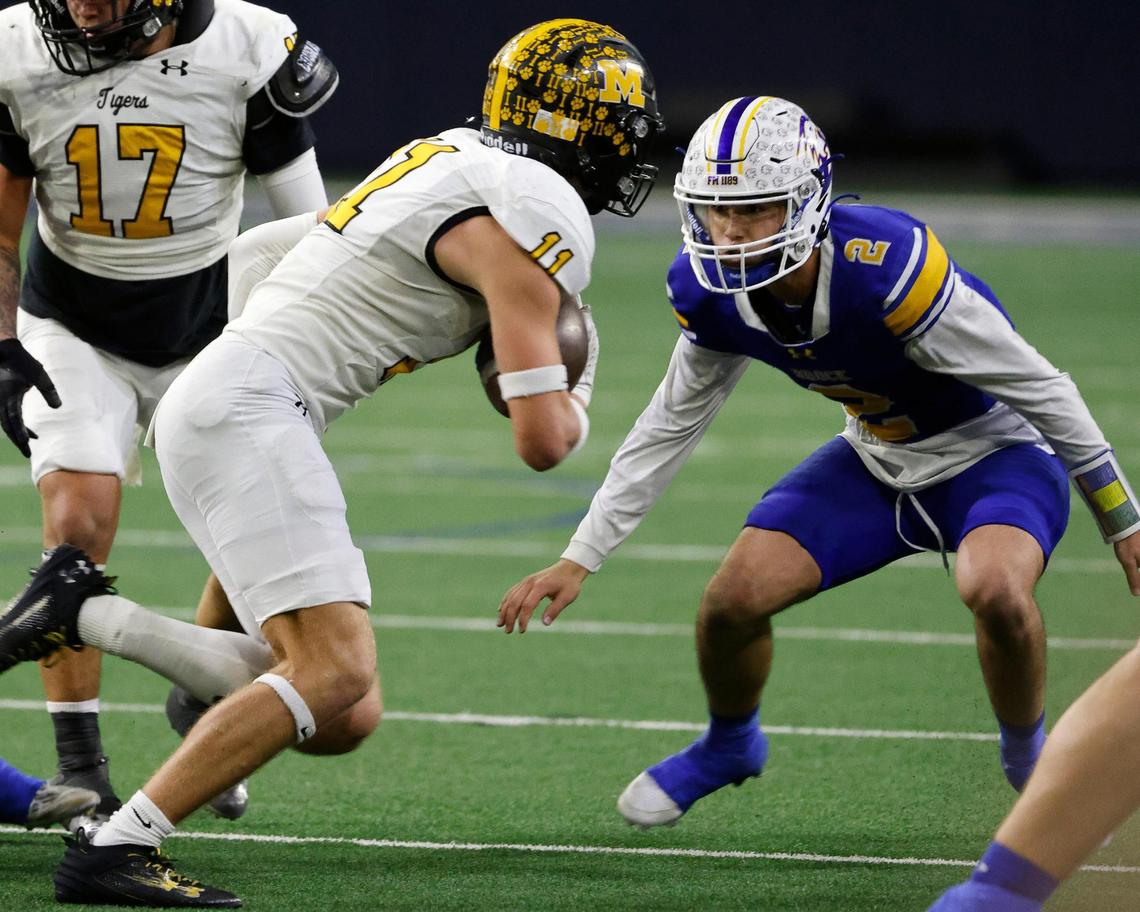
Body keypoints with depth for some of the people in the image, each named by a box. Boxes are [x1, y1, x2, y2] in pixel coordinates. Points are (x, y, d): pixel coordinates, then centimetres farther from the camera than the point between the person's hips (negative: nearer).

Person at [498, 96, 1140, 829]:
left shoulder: (888, 272, -37)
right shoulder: (715, 295, -17)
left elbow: (1040, 390, -25)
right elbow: (671, 427, 2)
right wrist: (580, 559, 1)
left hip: (995, 453, -6)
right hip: (878, 461, 6)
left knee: (994, 588, -35)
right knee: (733, 599, -7)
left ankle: (1030, 758, -4)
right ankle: (730, 745, 27)